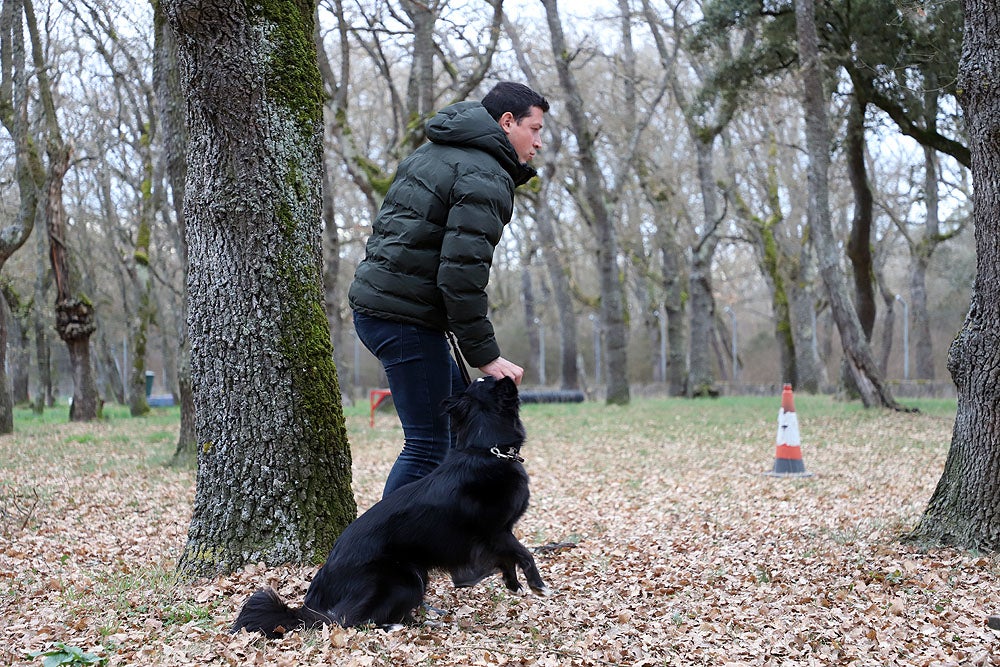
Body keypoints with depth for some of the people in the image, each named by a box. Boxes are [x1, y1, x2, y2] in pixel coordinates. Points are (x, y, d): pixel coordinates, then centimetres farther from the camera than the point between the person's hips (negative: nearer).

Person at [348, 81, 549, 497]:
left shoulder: (433, 153, 19)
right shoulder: (485, 178, -12)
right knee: (428, 445, -7)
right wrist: (484, 355, -18)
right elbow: (461, 271, -22)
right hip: (406, 316, -10)